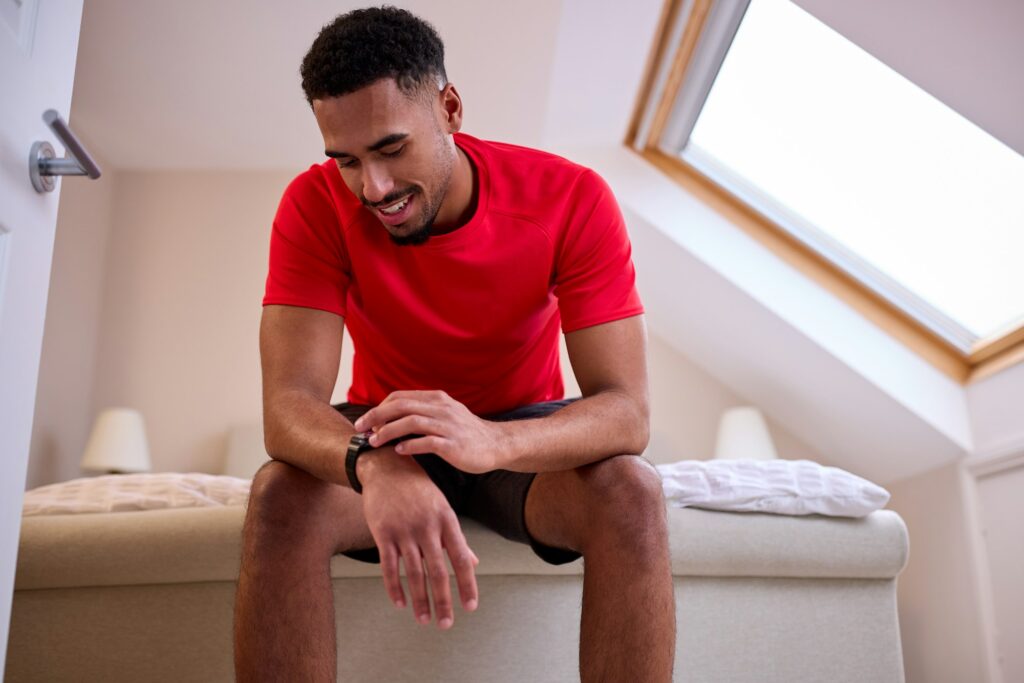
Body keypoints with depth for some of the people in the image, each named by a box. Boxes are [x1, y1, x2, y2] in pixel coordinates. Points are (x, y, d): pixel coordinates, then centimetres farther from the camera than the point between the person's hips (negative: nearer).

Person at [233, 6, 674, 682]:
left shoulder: (572, 197, -21)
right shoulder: (316, 206, -18)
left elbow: (628, 411, -26)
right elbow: (290, 403, -26)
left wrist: (491, 442, -47)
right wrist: (375, 465, -51)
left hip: (526, 434, 0)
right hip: (387, 433, 1)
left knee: (631, 489, -31)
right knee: (281, 493, -30)